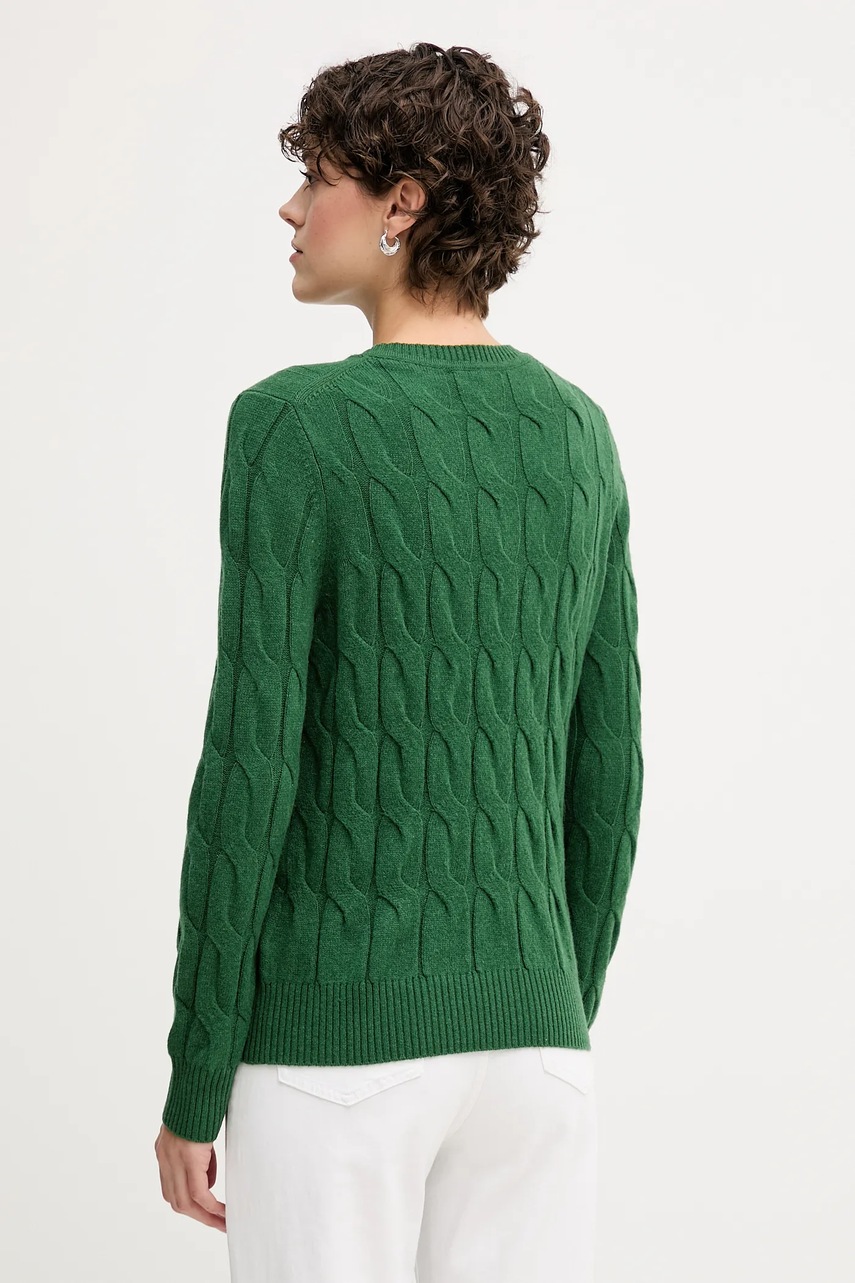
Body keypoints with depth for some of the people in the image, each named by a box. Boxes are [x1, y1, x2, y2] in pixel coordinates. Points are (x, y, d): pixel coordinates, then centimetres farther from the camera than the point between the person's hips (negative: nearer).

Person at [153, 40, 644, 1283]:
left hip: (336, 1042, -5)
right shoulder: (577, 436, 7)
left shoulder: (292, 427, -12)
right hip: (523, 1035, 5)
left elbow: (249, 774, -15)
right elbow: (604, 773, 10)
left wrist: (192, 1088, -6)